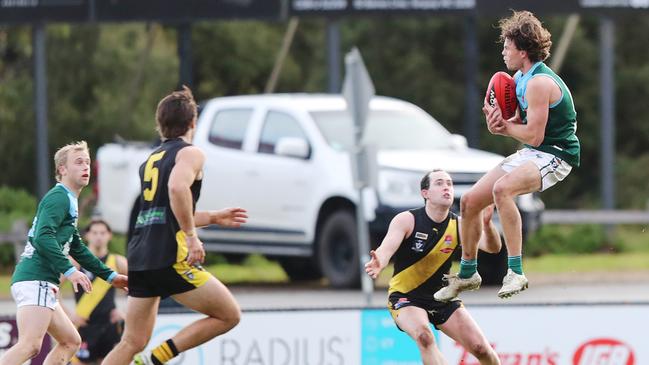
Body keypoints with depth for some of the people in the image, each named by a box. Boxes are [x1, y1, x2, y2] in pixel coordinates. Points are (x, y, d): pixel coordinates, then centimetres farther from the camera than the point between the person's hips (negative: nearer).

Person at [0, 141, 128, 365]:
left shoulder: (69, 201, 26)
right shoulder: (59, 197, -6)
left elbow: (77, 249, 35)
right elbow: (43, 237, -21)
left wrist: (110, 276, 36)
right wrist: (69, 271, -26)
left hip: (44, 287, 11)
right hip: (36, 281, -11)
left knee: (70, 342, 17)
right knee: (30, 345, -25)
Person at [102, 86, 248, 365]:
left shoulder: (151, 160, 23)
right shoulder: (189, 153, -2)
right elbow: (178, 188, -24)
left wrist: (212, 217, 39)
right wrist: (192, 237, -20)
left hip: (140, 258, 8)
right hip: (170, 259, -8)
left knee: (132, 343, 10)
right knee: (229, 315, 3)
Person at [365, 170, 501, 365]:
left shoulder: (458, 225, -7)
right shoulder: (407, 220, -17)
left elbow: (493, 247, -21)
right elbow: (387, 248, -31)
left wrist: (486, 224, -43)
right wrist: (379, 263, -56)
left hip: (442, 298, 4)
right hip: (405, 297, -4)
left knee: (480, 348, -3)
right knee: (424, 336, -34)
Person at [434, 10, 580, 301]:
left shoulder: (539, 83, -21)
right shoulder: (521, 78, 11)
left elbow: (534, 135, -24)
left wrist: (504, 126, -6)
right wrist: (498, 125, -6)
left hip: (555, 156, -10)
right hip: (529, 155, 10)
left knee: (502, 188, -37)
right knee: (470, 201, 7)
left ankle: (516, 272, -34)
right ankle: (467, 274, 26)